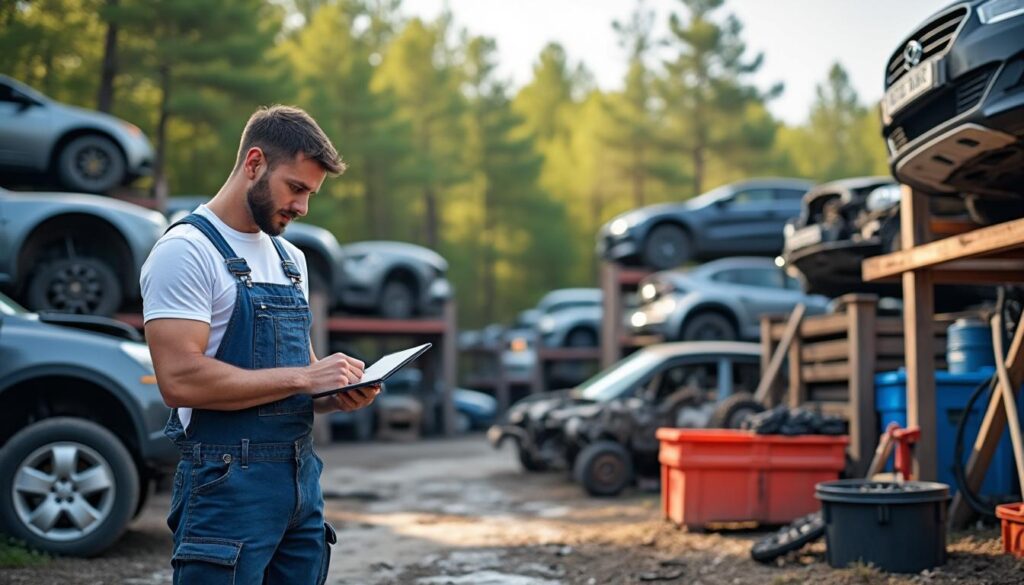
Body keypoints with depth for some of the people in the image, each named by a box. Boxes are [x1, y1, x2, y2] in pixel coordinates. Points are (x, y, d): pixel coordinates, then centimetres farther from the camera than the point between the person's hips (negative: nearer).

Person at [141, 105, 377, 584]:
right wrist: (304, 378, -19)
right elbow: (180, 379, -22)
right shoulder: (187, 249, -10)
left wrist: (339, 395, 0)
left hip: (302, 479, 8)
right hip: (228, 486, -8)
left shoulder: (291, 259, 16)